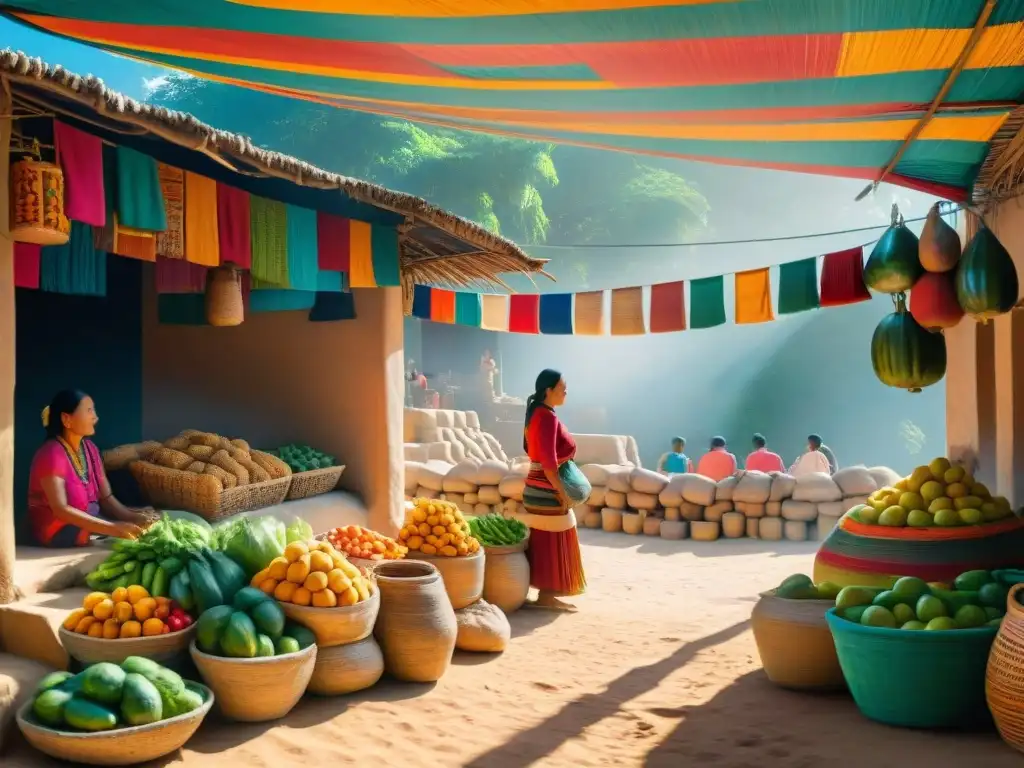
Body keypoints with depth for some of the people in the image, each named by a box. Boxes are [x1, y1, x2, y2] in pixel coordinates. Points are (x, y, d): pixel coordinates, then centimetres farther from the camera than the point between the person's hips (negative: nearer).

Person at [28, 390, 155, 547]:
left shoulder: (90, 448, 5)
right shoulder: (51, 453, -20)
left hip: (89, 519, 8)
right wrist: (113, 528, -36)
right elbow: (60, 509, -28)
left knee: (147, 519, -8)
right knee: (127, 535, -25)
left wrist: (132, 517, -19)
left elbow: (106, 497, 1)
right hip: (58, 529, -8)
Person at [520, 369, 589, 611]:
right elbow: (548, 460, -26)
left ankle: (546, 592, 25)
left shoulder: (537, 413, 11)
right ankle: (546, 596, 4)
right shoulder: (548, 417, -19)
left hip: (539, 486, 10)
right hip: (547, 489, -10)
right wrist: (562, 492, -21)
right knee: (550, 542, -3)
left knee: (544, 541, 16)